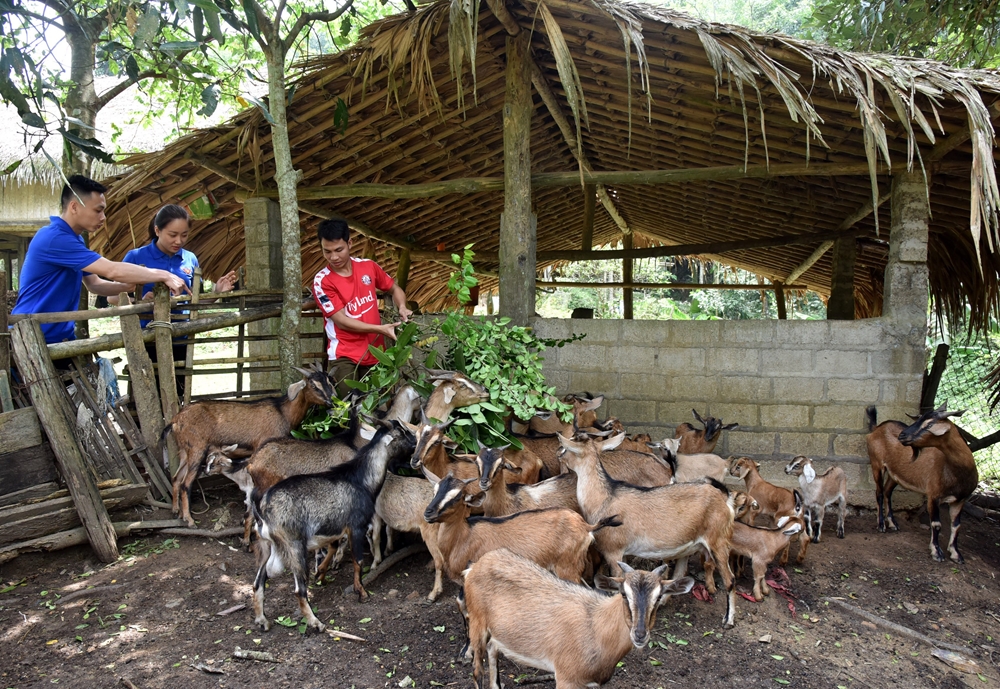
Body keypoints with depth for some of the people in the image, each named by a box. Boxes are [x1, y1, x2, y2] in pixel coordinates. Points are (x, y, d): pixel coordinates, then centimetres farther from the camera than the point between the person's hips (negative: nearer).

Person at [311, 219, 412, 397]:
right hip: (345, 356, -3)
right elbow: (341, 321, -13)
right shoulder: (322, 281, -10)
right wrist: (380, 329, -18)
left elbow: (394, 289, 18)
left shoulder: (368, 266, 2)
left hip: (376, 352, 4)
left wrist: (402, 307, -3)